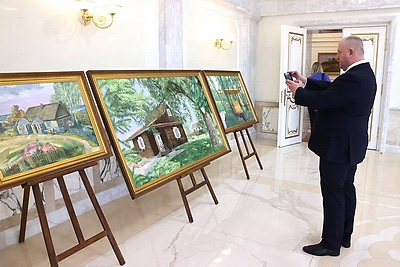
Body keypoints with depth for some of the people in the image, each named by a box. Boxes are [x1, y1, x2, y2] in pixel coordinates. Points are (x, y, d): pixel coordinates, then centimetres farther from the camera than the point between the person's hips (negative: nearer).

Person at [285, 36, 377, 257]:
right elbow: (331, 89, 12)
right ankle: (344, 236, 31)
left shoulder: (353, 78, -24)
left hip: (337, 146, -11)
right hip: (351, 144, 11)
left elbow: (321, 100, -24)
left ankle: (331, 244, 12)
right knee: (346, 189, 17)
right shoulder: (364, 73, 10)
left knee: (333, 193, 0)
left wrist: (298, 91, -7)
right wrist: (305, 81, 6)